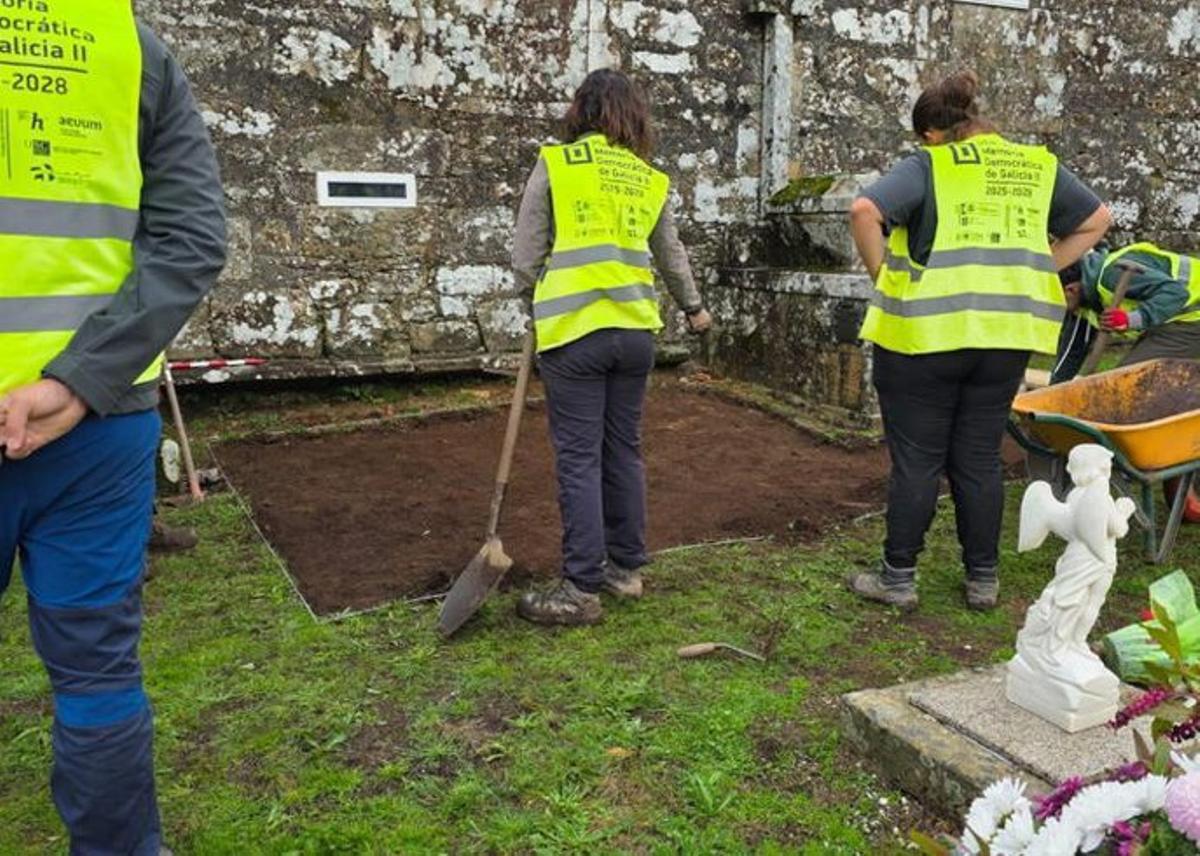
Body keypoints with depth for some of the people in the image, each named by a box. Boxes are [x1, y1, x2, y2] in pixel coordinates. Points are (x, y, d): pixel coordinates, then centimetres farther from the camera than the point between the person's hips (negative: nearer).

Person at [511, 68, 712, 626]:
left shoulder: (554, 164, 0)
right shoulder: (649, 178, 12)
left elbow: (525, 256, 0)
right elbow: (672, 256, 24)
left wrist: (540, 301, 20)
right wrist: (693, 308, 41)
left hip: (573, 331, -4)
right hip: (635, 330, 5)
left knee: (579, 459, 0)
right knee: (623, 451, 15)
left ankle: (582, 589, 5)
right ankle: (626, 568, 26)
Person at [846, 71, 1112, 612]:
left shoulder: (927, 167, -3)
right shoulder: (1037, 167, 12)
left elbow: (865, 210, -18)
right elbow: (1096, 220, 21)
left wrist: (883, 274, -7)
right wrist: (1033, 270, 15)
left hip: (925, 334, -4)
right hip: (1007, 338, 5)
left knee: (916, 461, 5)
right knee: (980, 460, 14)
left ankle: (898, 578, 14)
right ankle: (983, 580, 23)